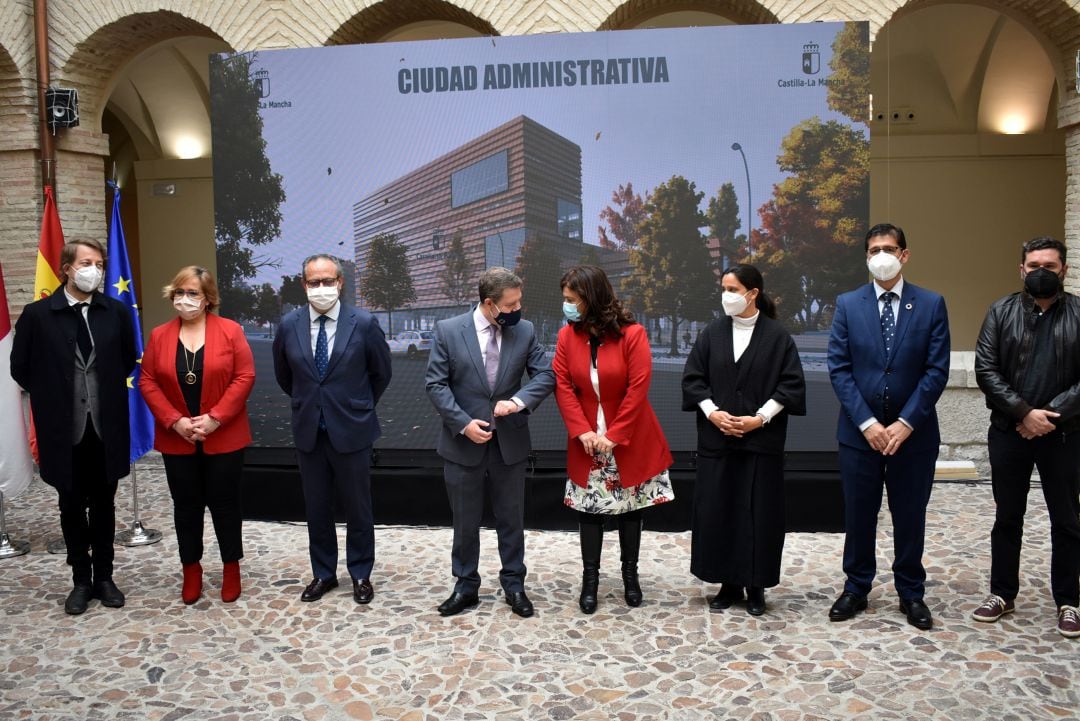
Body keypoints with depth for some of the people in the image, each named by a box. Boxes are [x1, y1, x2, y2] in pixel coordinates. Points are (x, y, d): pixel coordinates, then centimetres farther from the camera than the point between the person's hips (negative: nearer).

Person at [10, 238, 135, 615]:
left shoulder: (117, 311, 0)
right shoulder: (37, 313, -5)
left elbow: (128, 360, 12)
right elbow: (21, 368, 4)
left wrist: (107, 392, 7)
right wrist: (51, 397, 4)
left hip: (106, 427, 1)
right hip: (63, 429, -1)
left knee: (103, 507, 12)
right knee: (72, 509, 11)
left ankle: (104, 577, 25)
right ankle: (81, 580, 24)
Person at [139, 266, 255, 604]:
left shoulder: (231, 330, -4)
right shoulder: (159, 335, 4)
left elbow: (244, 377, -9)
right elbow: (148, 382, 1)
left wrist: (215, 418, -16)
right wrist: (174, 421, -12)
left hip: (223, 437, -2)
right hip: (176, 439, 2)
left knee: (225, 502, 6)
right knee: (186, 505, 11)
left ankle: (231, 567, 22)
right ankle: (191, 570, 24)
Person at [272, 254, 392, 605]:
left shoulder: (364, 323, -10)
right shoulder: (289, 325, -2)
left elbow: (382, 372, 4)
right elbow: (283, 375, 15)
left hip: (351, 430, -2)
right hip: (308, 431, 3)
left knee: (358, 508, 9)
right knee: (316, 508, 13)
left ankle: (361, 574, 25)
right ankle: (323, 573, 28)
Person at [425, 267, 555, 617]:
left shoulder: (524, 331, -3)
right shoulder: (448, 330, -8)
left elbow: (545, 375, -1)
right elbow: (435, 384, -7)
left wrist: (518, 400, -18)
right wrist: (463, 422, -17)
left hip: (510, 443, 1)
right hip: (463, 443, -1)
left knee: (511, 519, 13)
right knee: (465, 522, 12)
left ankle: (514, 585, 29)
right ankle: (466, 586, 28)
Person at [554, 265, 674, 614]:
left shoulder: (632, 334, -14)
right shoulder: (567, 336, -4)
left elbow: (638, 389, -16)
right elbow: (562, 386, -5)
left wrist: (614, 436, -17)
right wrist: (582, 431, -15)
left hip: (630, 440, -2)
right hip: (587, 441, 2)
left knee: (630, 506, 11)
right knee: (589, 508, 5)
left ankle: (630, 574, 27)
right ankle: (590, 578, 17)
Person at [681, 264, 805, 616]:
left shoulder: (777, 335, -3)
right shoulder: (713, 332, 3)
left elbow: (791, 384, -4)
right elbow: (693, 378, 4)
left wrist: (760, 418, -12)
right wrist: (712, 412, -10)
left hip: (761, 440, -2)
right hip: (717, 438, 2)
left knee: (759, 512, 3)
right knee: (717, 510, 4)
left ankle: (756, 586, 16)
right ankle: (729, 583, 17)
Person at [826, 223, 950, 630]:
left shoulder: (931, 305, -1)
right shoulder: (848, 305, 1)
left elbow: (937, 370, -5)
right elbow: (838, 368, -4)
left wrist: (905, 423, -12)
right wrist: (867, 422, -12)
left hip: (913, 431, 0)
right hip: (859, 430, 0)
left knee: (910, 516, 10)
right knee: (858, 515, 9)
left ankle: (911, 594, 26)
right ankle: (856, 589, 24)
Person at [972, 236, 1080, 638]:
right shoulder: (1001, 312, 2)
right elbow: (986, 370, -5)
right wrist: (1024, 412, -14)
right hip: (1009, 432, 1)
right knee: (1007, 518, 11)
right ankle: (1003, 594, 23)